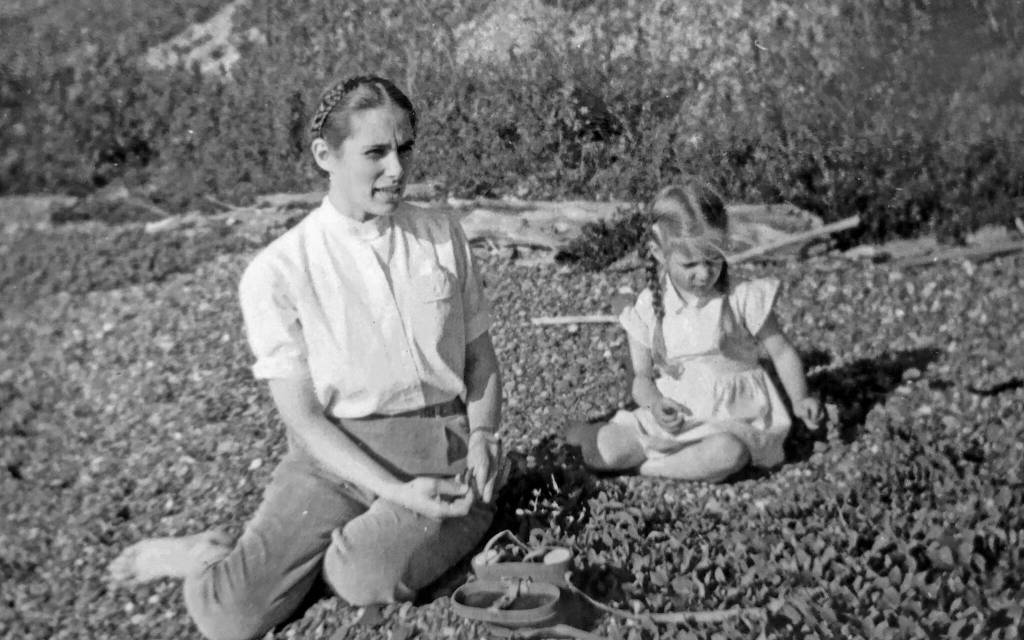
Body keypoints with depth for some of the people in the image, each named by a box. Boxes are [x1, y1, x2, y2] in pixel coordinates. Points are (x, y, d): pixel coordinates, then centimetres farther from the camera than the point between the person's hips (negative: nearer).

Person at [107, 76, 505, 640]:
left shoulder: (443, 237, 4)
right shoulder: (277, 271, -5)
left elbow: (481, 358, 11)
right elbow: (302, 415, -7)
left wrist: (482, 436, -9)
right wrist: (397, 491, -17)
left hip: (444, 446, 1)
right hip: (335, 455, -1)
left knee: (365, 578, -29)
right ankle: (216, 558, 14)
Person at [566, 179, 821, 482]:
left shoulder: (742, 299, -6)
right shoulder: (648, 309, -2)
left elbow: (781, 351, 1)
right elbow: (641, 377, 3)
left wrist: (800, 399, -13)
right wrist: (655, 403, -18)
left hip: (733, 416, -1)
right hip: (672, 418, 1)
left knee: (727, 453, -36)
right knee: (604, 452, -22)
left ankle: (639, 466, -16)